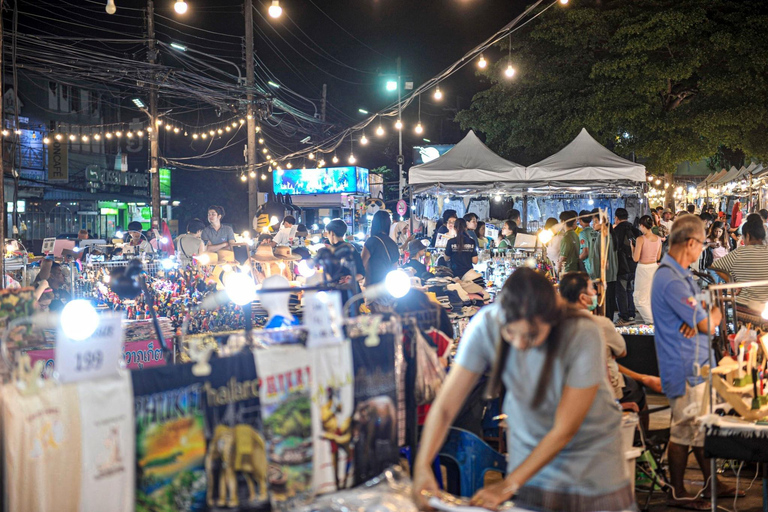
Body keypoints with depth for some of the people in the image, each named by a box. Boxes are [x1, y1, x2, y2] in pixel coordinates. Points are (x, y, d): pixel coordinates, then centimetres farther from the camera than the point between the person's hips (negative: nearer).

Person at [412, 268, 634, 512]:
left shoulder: (583, 334, -29)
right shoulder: (486, 325, -23)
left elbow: (564, 431, -23)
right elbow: (445, 405, -20)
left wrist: (509, 484, -23)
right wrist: (422, 465, -32)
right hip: (529, 448, 2)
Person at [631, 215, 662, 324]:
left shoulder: (640, 239, -16)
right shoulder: (658, 238, 2)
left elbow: (636, 259, -16)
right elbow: (658, 258, 10)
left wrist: (632, 248, 0)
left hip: (643, 269, -6)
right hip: (655, 268, 6)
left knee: (640, 300, 2)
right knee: (651, 299, 17)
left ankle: (652, 322, -7)